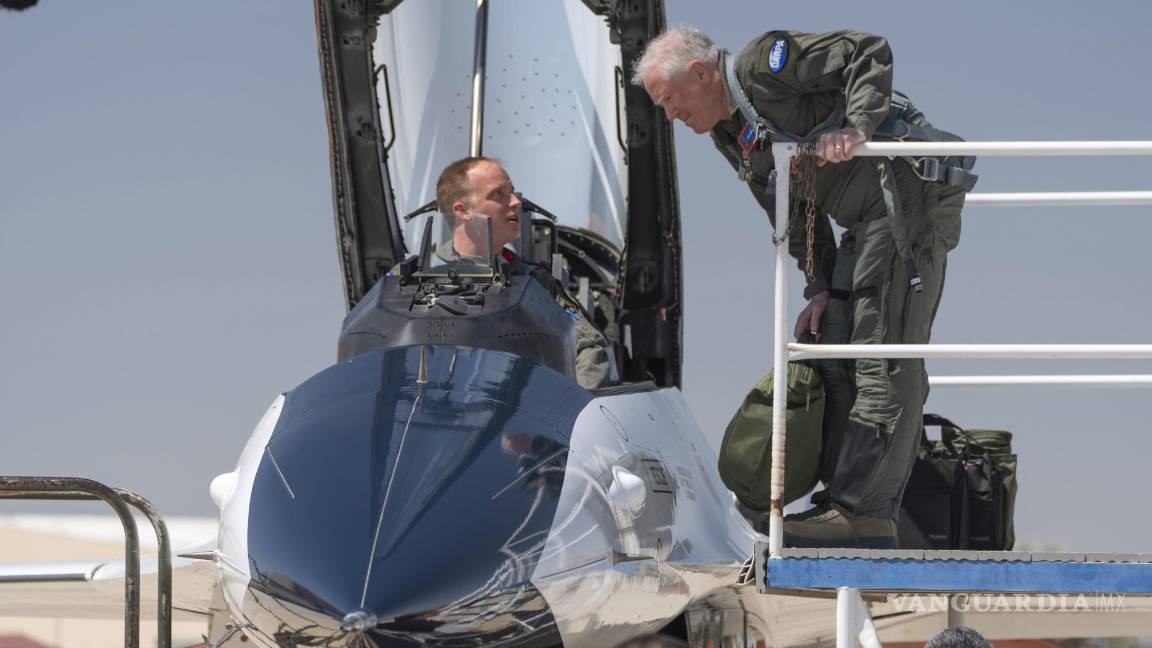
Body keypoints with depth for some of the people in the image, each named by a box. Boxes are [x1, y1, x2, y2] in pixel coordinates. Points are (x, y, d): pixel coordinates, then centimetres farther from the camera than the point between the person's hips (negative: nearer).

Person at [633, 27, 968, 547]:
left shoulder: (764, 65, -10)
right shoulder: (731, 137, 17)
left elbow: (869, 52, -15)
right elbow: (797, 214, 18)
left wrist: (856, 126, -27)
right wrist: (820, 289, 7)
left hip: (909, 196, -10)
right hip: (868, 224, 10)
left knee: (885, 357, -13)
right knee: (838, 354, 8)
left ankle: (858, 511, -17)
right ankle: (865, 522, 8)